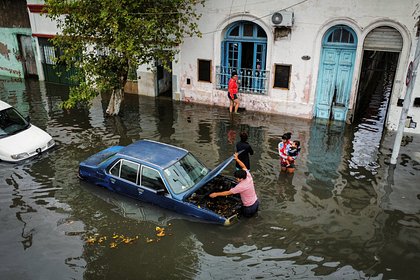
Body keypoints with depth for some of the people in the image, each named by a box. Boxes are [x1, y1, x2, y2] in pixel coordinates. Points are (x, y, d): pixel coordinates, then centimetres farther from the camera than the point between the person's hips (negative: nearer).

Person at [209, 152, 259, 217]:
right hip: (256, 202, 7)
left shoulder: (241, 186, -31)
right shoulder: (248, 176, -13)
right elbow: (244, 167, 7)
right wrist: (237, 159, 2)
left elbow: (228, 193, -23)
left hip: (249, 207, -7)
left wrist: (216, 194, -16)